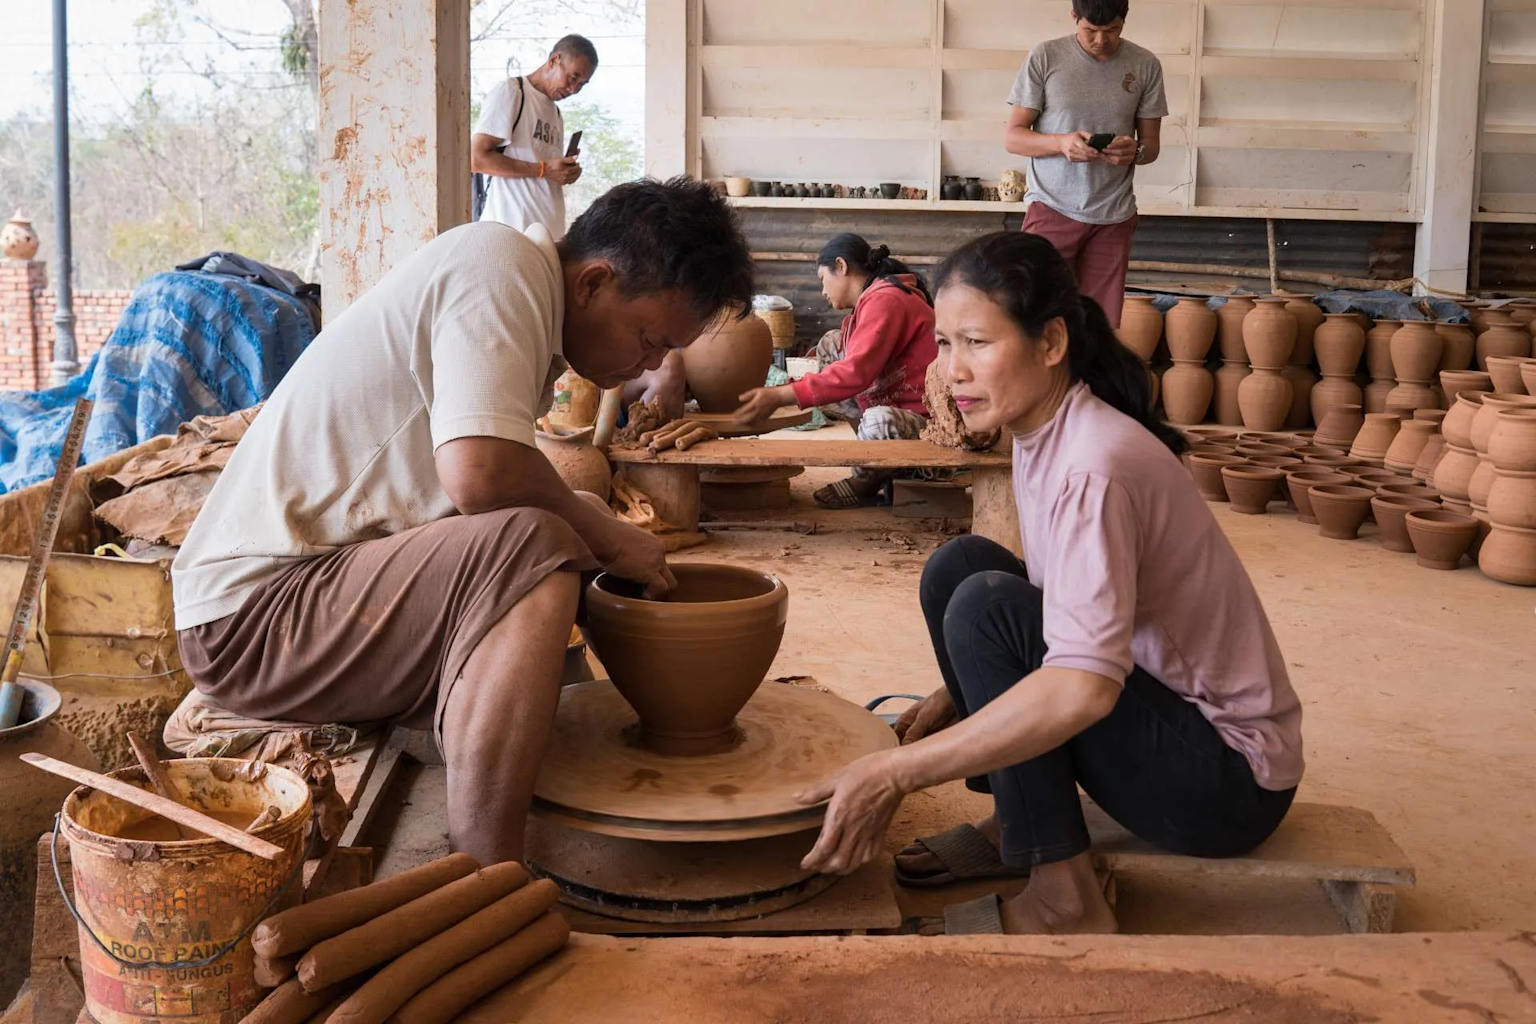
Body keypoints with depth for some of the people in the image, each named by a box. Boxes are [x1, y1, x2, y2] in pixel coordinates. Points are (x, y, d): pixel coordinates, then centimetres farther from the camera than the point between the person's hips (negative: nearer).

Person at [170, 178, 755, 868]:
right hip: (253, 611, -11)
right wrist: (603, 534, -15)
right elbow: (477, 472, -31)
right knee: (533, 553, -29)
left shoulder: (527, 300, 14)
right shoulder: (499, 268, -15)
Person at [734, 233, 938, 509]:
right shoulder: (872, 299, 14)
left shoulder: (884, 300, -19)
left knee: (879, 421, -42)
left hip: (927, 421, -10)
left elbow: (856, 373, -30)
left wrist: (780, 396, -32)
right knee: (830, 346, 10)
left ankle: (866, 482, -6)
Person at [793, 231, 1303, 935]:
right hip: (1167, 715, 9)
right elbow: (1061, 610, 13)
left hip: (1231, 778, -9)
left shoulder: (1096, 466, -26)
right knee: (958, 566, 1)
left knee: (986, 604, -24)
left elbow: (1084, 686, -37)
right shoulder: (1042, 434, 1)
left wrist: (895, 773, -36)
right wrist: (955, 699, 2)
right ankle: (1014, 828, 10)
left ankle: (1064, 901, -14)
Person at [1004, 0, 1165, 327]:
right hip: (1052, 209, -2)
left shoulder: (1145, 66, 5)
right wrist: (1062, 143, -20)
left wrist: (1136, 151, -14)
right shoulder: (1045, 57, -1)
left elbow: (1152, 144, 11)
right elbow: (1012, 137, -1)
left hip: (1114, 217, 2)